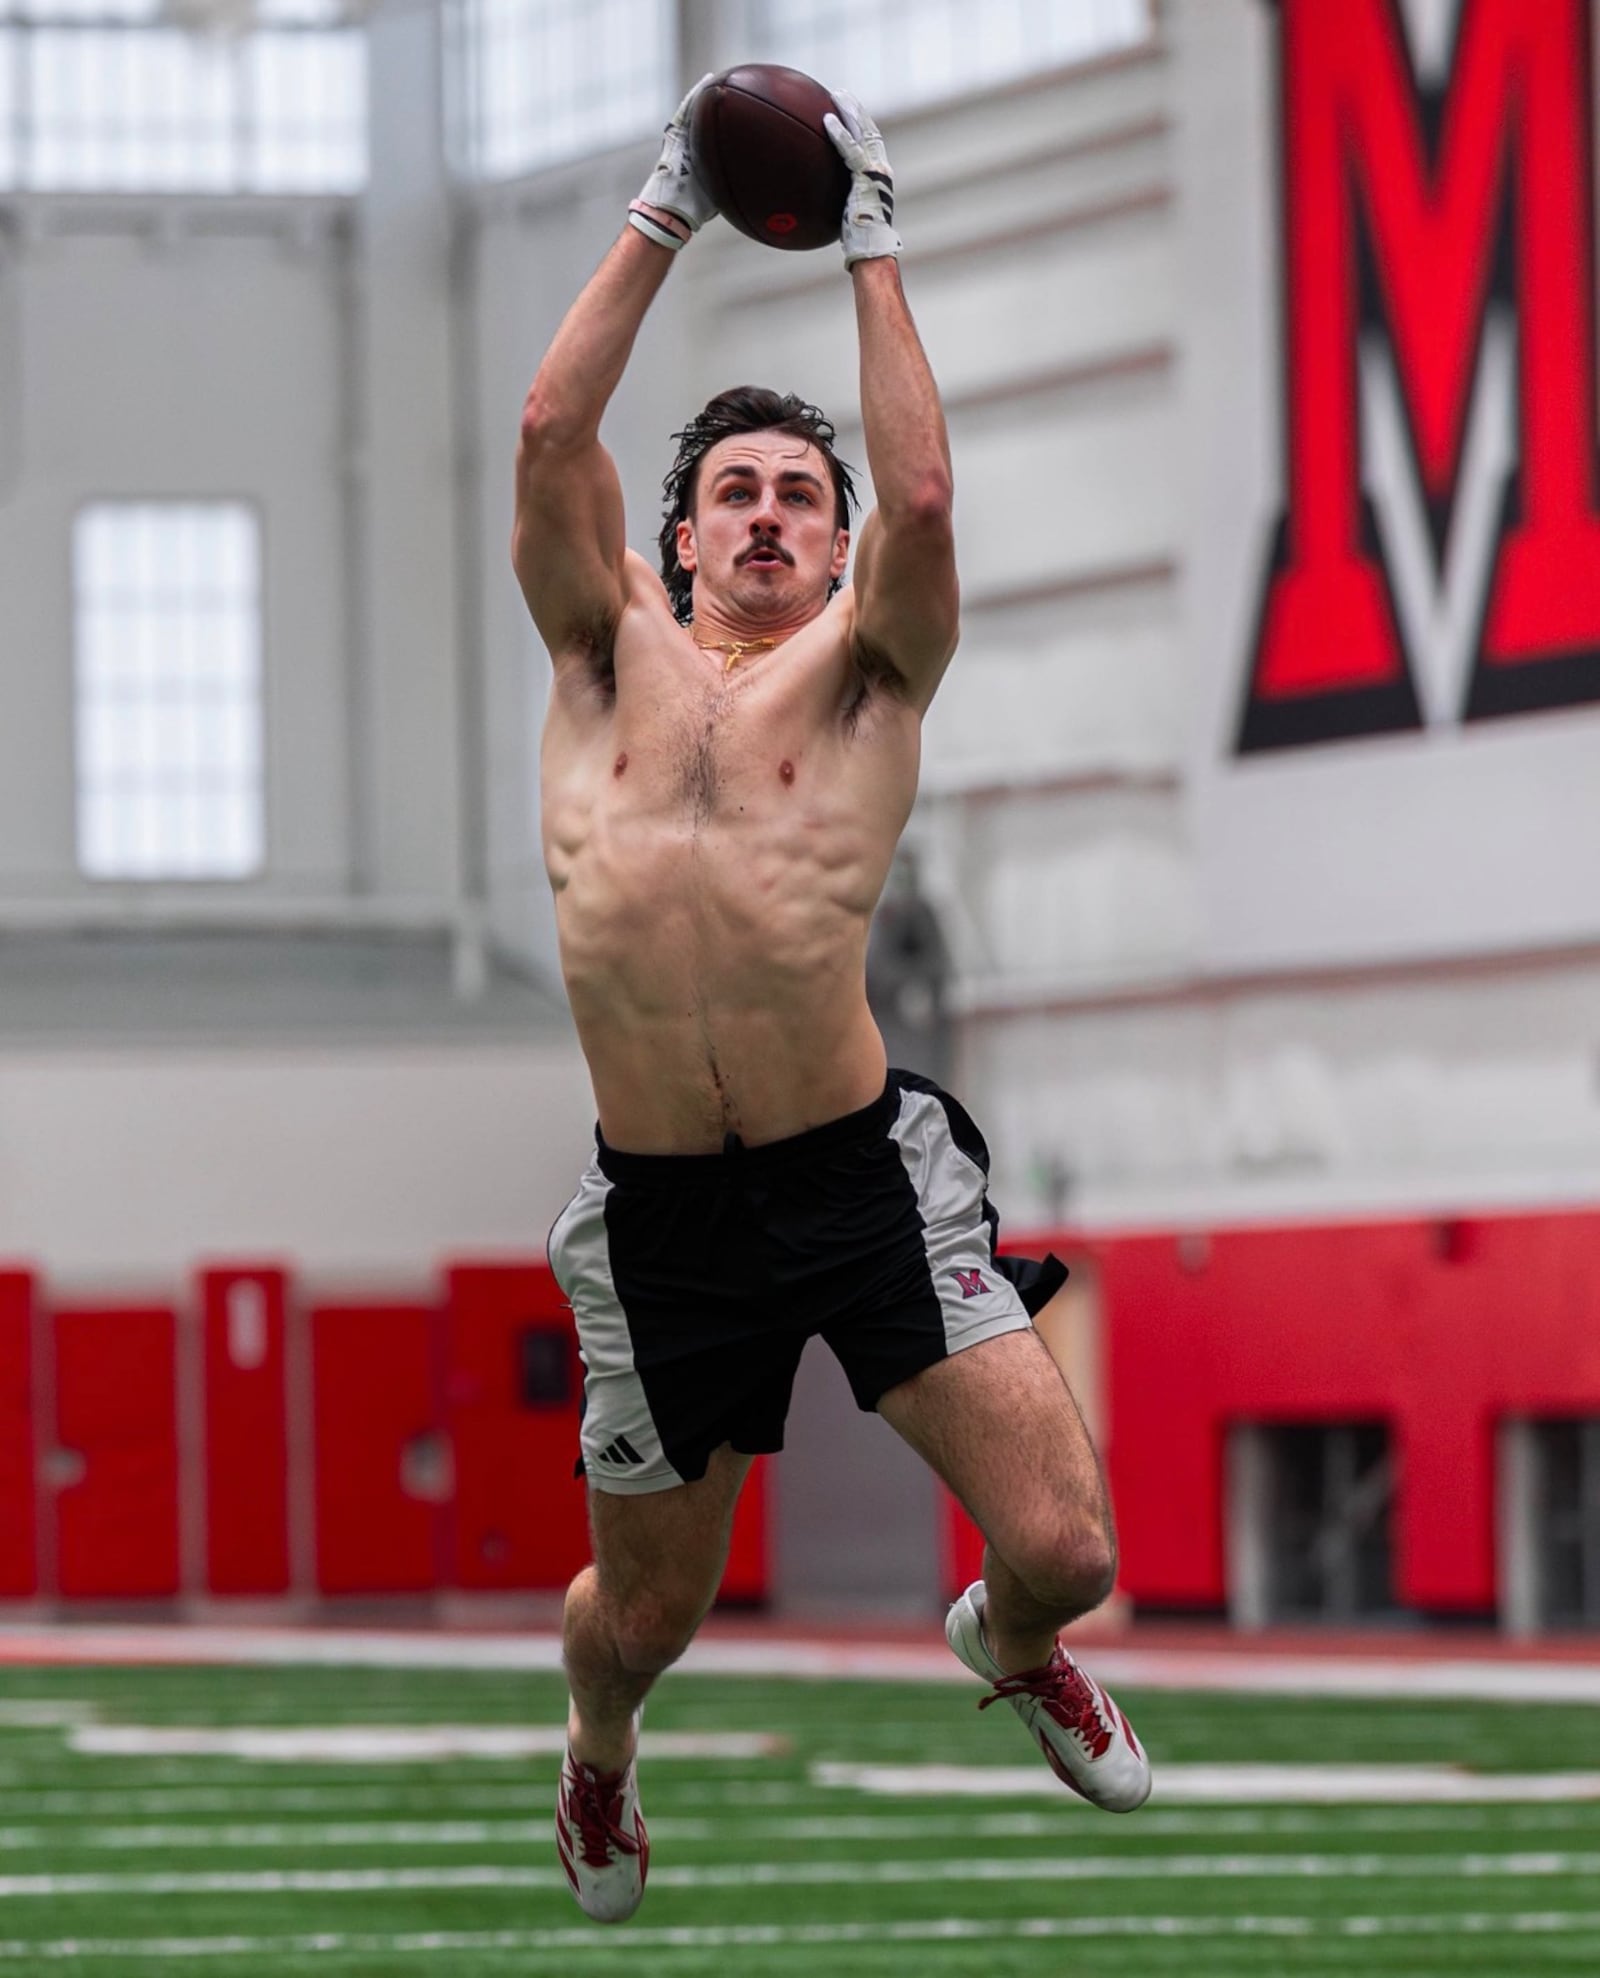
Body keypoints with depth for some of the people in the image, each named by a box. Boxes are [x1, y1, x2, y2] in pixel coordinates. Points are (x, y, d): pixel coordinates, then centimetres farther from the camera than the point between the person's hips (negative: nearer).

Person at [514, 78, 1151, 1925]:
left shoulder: (864, 665, 6)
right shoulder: (613, 650, 10)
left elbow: (924, 496, -13)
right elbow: (548, 436, -3)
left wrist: (871, 252, -6)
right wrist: (663, 218, 0)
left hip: (866, 1174, -1)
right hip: (660, 1211, 1)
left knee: (1064, 1545, -9)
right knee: (649, 1607, 13)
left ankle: (1005, 1642, 30)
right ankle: (600, 1745, 51)